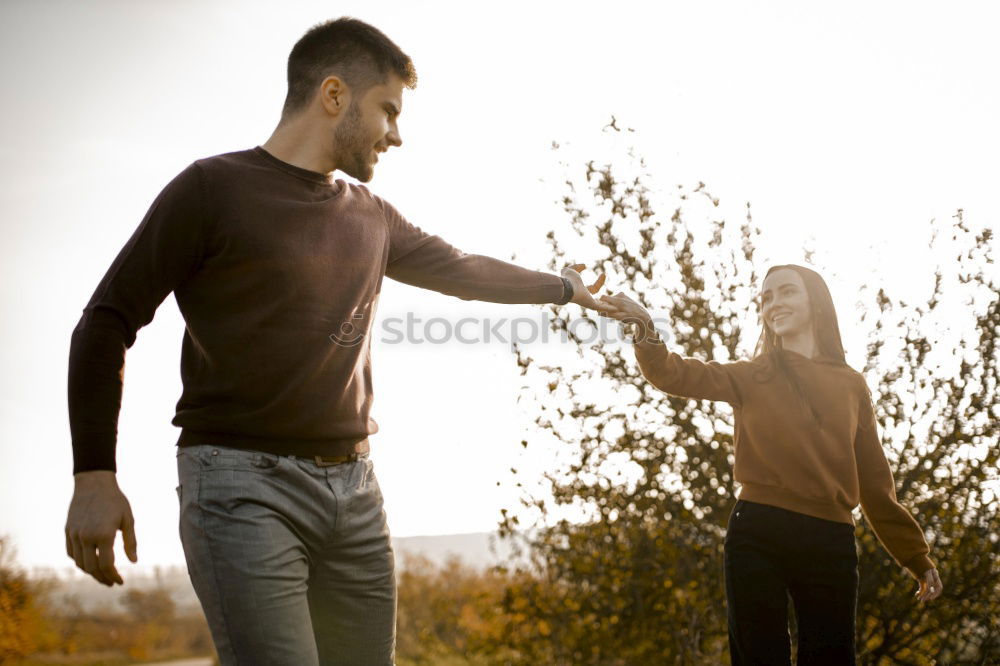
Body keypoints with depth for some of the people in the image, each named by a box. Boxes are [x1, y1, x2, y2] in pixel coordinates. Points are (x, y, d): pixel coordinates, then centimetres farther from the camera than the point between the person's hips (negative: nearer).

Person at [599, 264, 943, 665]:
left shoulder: (851, 385, 13)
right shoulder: (751, 377, 10)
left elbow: (875, 482, 15)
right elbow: (674, 375, -5)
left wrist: (918, 558, 12)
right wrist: (644, 330, -26)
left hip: (832, 543, 1)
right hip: (758, 534, -1)